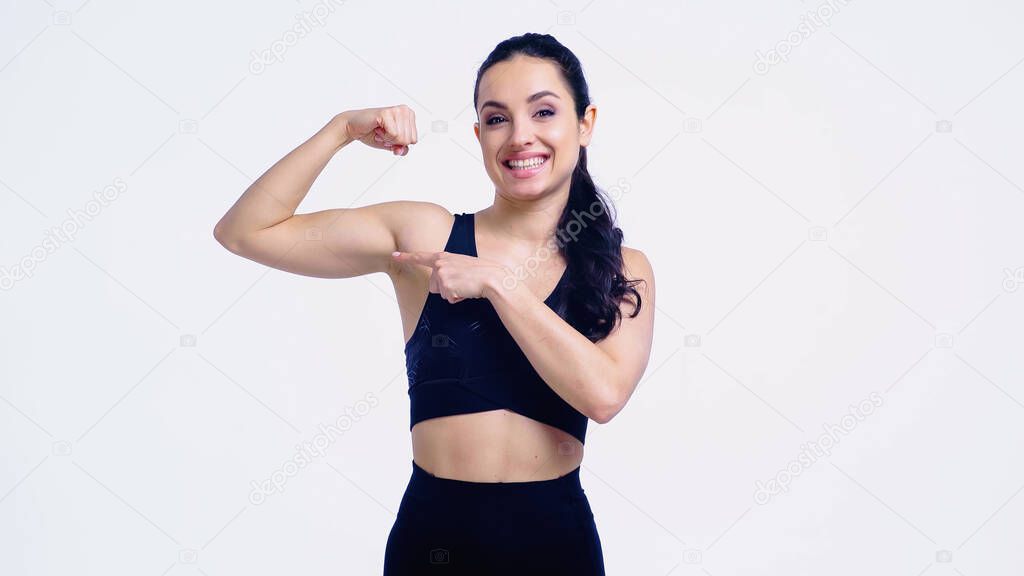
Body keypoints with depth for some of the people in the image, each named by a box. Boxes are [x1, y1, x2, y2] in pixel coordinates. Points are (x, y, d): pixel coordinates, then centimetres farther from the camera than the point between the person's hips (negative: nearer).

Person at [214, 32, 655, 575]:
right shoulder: (426, 233, -3)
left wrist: (496, 282, -17)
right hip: (434, 531, 0)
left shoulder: (624, 270, -1)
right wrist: (344, 128, -12)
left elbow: (604, 392, -19)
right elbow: (245, 232, -5)